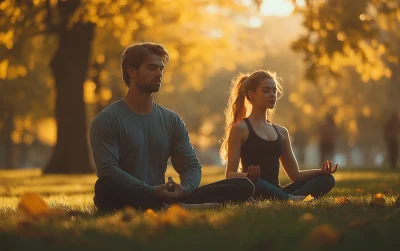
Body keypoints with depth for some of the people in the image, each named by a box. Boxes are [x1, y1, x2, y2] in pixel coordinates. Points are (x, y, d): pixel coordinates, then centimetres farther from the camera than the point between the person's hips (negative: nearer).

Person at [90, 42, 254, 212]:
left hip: (162, 199, 5)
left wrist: (184, 189, -12)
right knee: (106, 185, -42)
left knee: (243, 186, -11)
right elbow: (107, 169, -13)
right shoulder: (107, 120, -1)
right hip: (127, 202, -5)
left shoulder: (172, 120, 16)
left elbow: (191, 165, 12)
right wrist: (152, 191, -24)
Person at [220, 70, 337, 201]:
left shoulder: (281, 132, 22)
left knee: (326, 179, -12)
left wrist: (321, 171, 2)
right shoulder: (240, 129, 3)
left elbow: (295, 175, 21)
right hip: (255, 193, -7)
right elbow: (230, 174, -5)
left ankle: (291, 200, -37)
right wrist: (247, 176, -28)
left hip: (276, 192, 7)